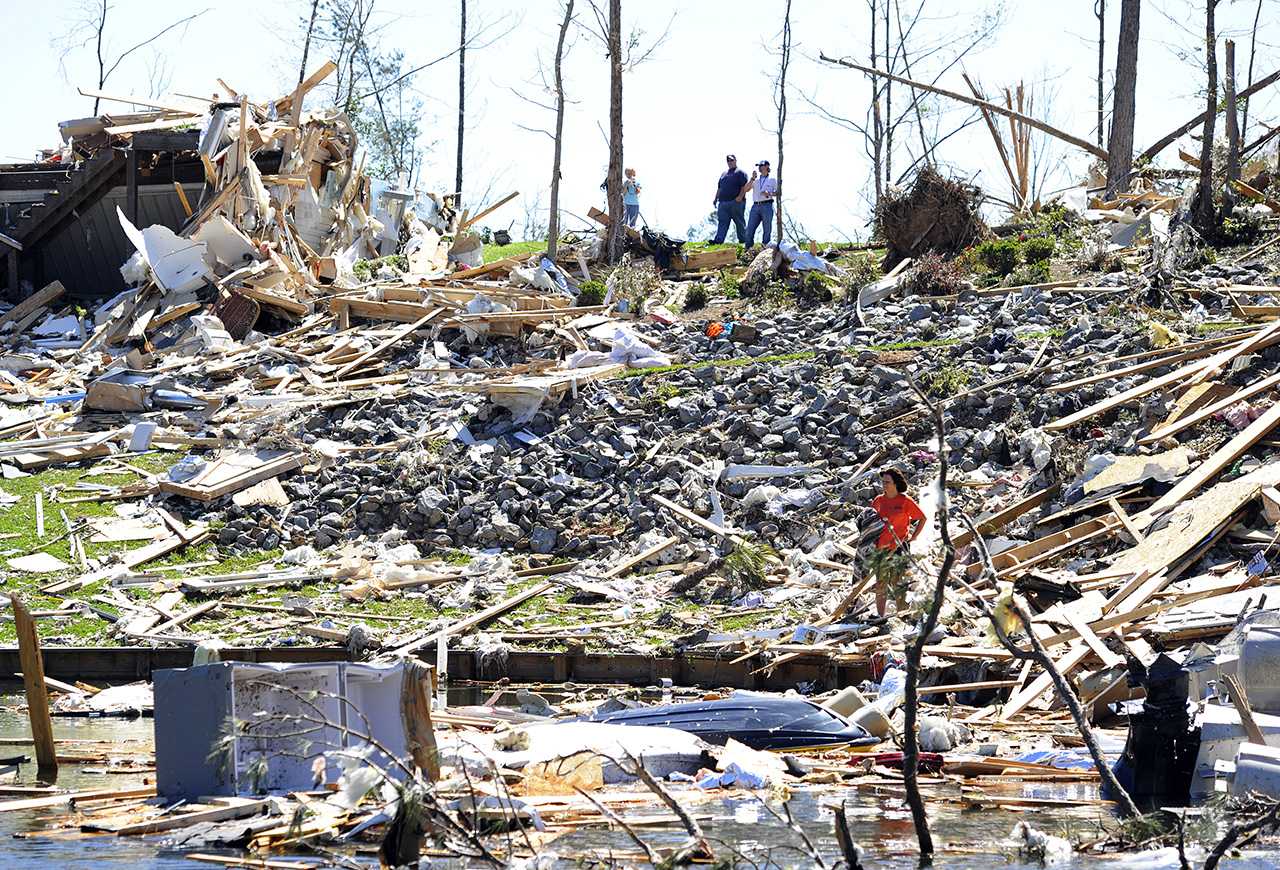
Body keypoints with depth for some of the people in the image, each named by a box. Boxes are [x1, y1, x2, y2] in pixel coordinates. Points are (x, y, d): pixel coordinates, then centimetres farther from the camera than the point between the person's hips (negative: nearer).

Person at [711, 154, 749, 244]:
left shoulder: (740, 173, 2)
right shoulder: (724, 173, 23)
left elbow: (744, 187, -8)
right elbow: (719, 188, 26)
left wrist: (740, 197, -20)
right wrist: (716, 199, 16)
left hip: (736, 203, -6)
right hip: (723, 202, 6)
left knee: (740, 223, 2)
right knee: (722, 222, -4)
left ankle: (743, 241, 9)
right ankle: (718, 241, -12)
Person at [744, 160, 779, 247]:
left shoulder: (772, 179, 9)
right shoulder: (756, 179, 17)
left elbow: (778, 192, 6)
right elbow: (746, 189, 7)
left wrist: (769, 194, -11)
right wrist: (752, 179, -3)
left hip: (767, 205, -3)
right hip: (755, 206, 3)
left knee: (767, 229, -4)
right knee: (750, 228, -4)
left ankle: (766, 247, -1)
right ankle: (749, 248, -1)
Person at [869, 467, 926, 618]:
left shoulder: (905, 501, -4)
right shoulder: (879, 500, 7)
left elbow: (922, 518, 5)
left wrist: (913, 537, 0)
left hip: (899, 548, -4)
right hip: (881, 548, 4)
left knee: (898, 584, -4)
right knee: (881, 585, 6)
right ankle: (880, 617, 13)